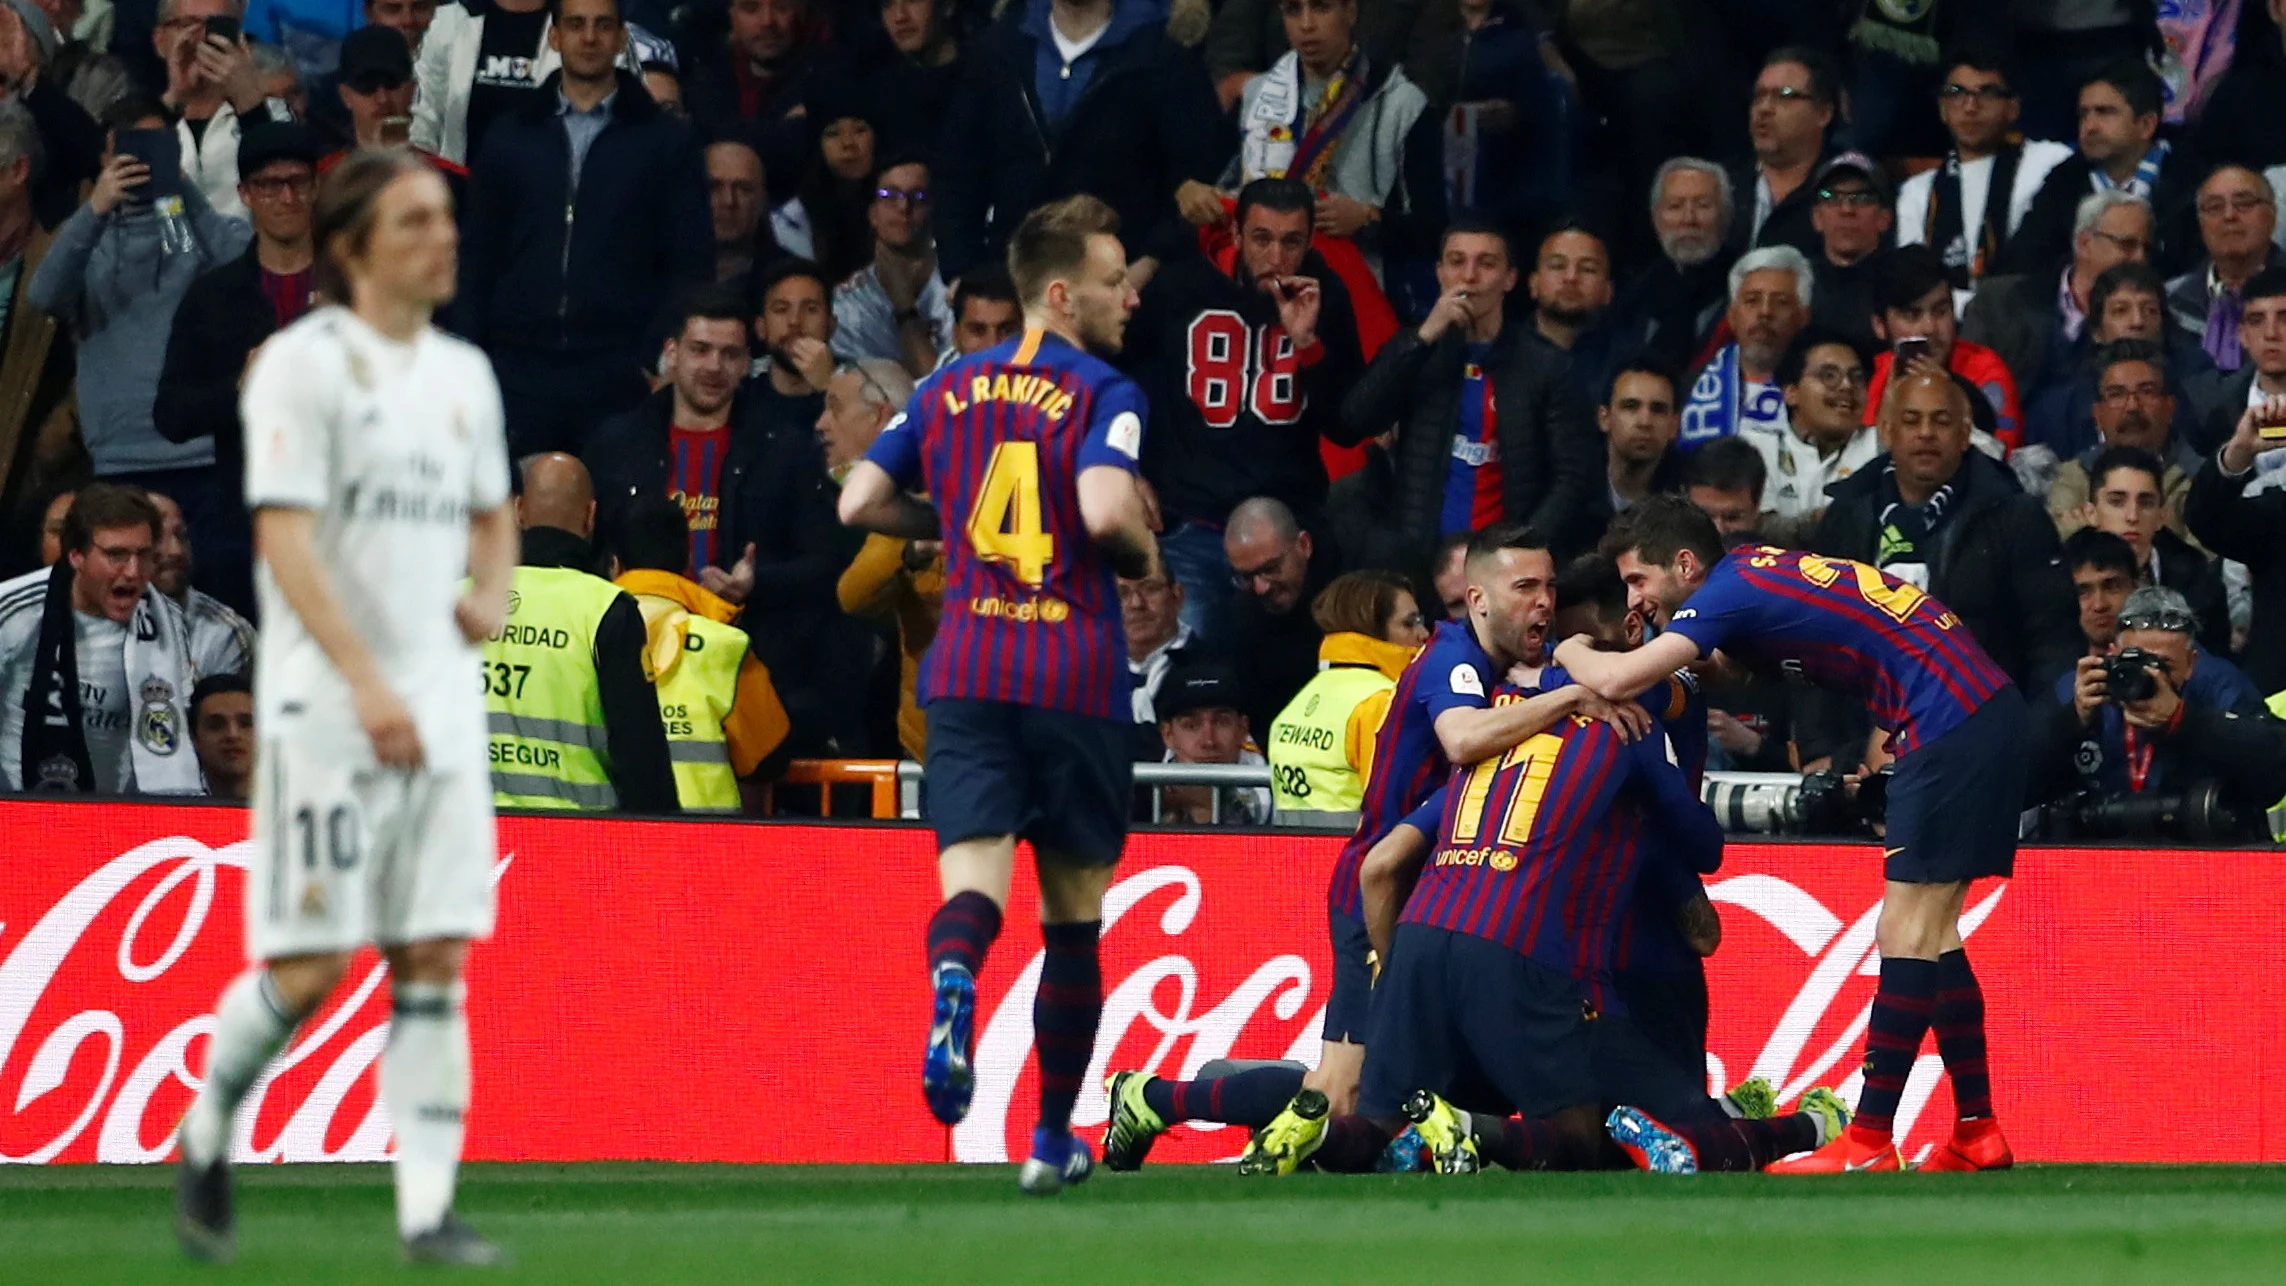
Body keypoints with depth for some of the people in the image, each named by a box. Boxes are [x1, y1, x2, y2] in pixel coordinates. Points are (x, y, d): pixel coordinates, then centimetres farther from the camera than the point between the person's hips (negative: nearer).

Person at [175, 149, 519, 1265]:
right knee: (308, 964, -5)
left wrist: (492, 596, 7)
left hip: (442, 708, 6)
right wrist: (367, 681, -24)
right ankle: (206, 1138, 19)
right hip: (324, 707, -6)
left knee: (436, 958, -1)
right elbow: (283, 534, -15)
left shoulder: (464, 374, 13)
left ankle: (428, 1210, -2)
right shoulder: (303, 365, -7)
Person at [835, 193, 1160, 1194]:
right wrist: (1144, 555, 2)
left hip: (965, 670, 3)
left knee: (974, 875, -8)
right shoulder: (1103, 395, -4)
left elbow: (859, 503, 11)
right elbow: (1106, 510, -20)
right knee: (1074, 907, 11)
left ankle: (953, 977, -45)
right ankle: (1053, 1137, 17)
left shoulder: (948, 388, 12)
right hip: (1074, 677, -3)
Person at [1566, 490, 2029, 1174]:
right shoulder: (1756, 572, 17)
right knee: (1927, 934, 13)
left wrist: (1571, 652, 3)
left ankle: (1869, 1142, -10)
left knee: (1908, 933, -9)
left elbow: (1614, 681, -19)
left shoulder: (1729, 592, -11)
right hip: (1990, 713, 10)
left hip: (1950, 723, -10)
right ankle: (1978, 1135, 14)